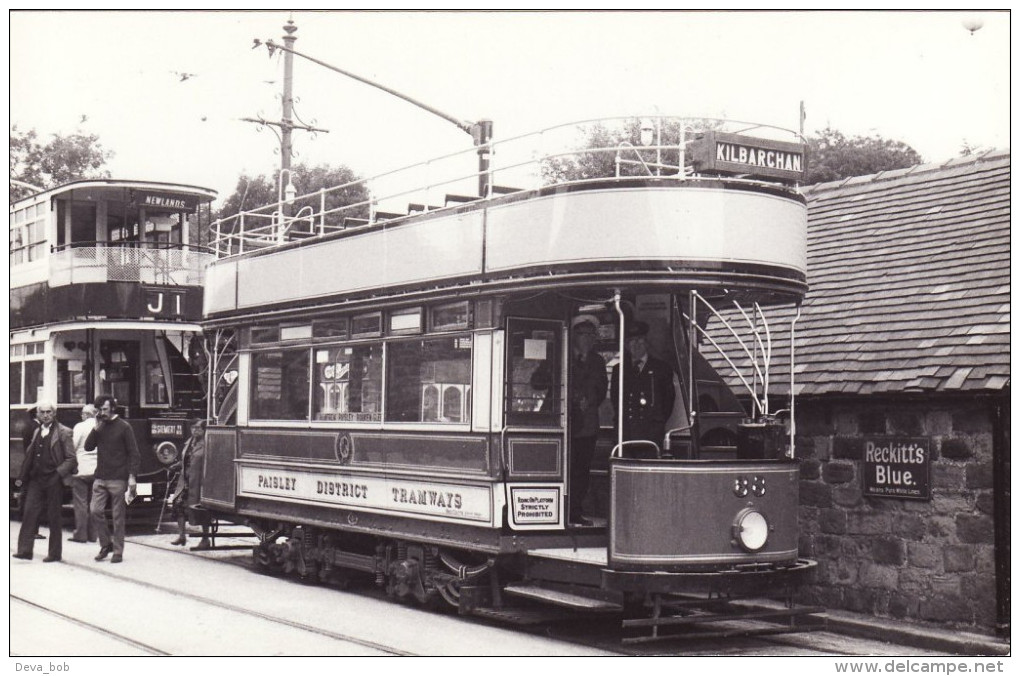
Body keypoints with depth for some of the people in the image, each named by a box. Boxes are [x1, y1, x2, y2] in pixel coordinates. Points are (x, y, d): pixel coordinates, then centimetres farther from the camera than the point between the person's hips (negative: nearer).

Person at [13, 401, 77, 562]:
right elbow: (29, 456, 19)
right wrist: (22, 477, 11)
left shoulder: (63, 432, -2)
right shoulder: (37, 432, 16)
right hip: (35, 480, 5)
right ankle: (25, 550, -3)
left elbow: (71, 459, -6)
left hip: (53, 481, -5)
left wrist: (58, 473, -18)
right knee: (29, 512, -4)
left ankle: (54, 553, 9)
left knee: (54, 517, 2)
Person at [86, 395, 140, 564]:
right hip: (100, 478, 5)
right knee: (95, 510, -5)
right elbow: (88, 446, 5)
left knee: (118, 517, 0)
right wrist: (96, 428, -6)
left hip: (118, 478, -4)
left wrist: (132, 476, -12)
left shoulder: (123, 427, -3)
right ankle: (106, 544, 12)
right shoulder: (100, 427, 12)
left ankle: (118, 551, 7)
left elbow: (134, 453, -4)